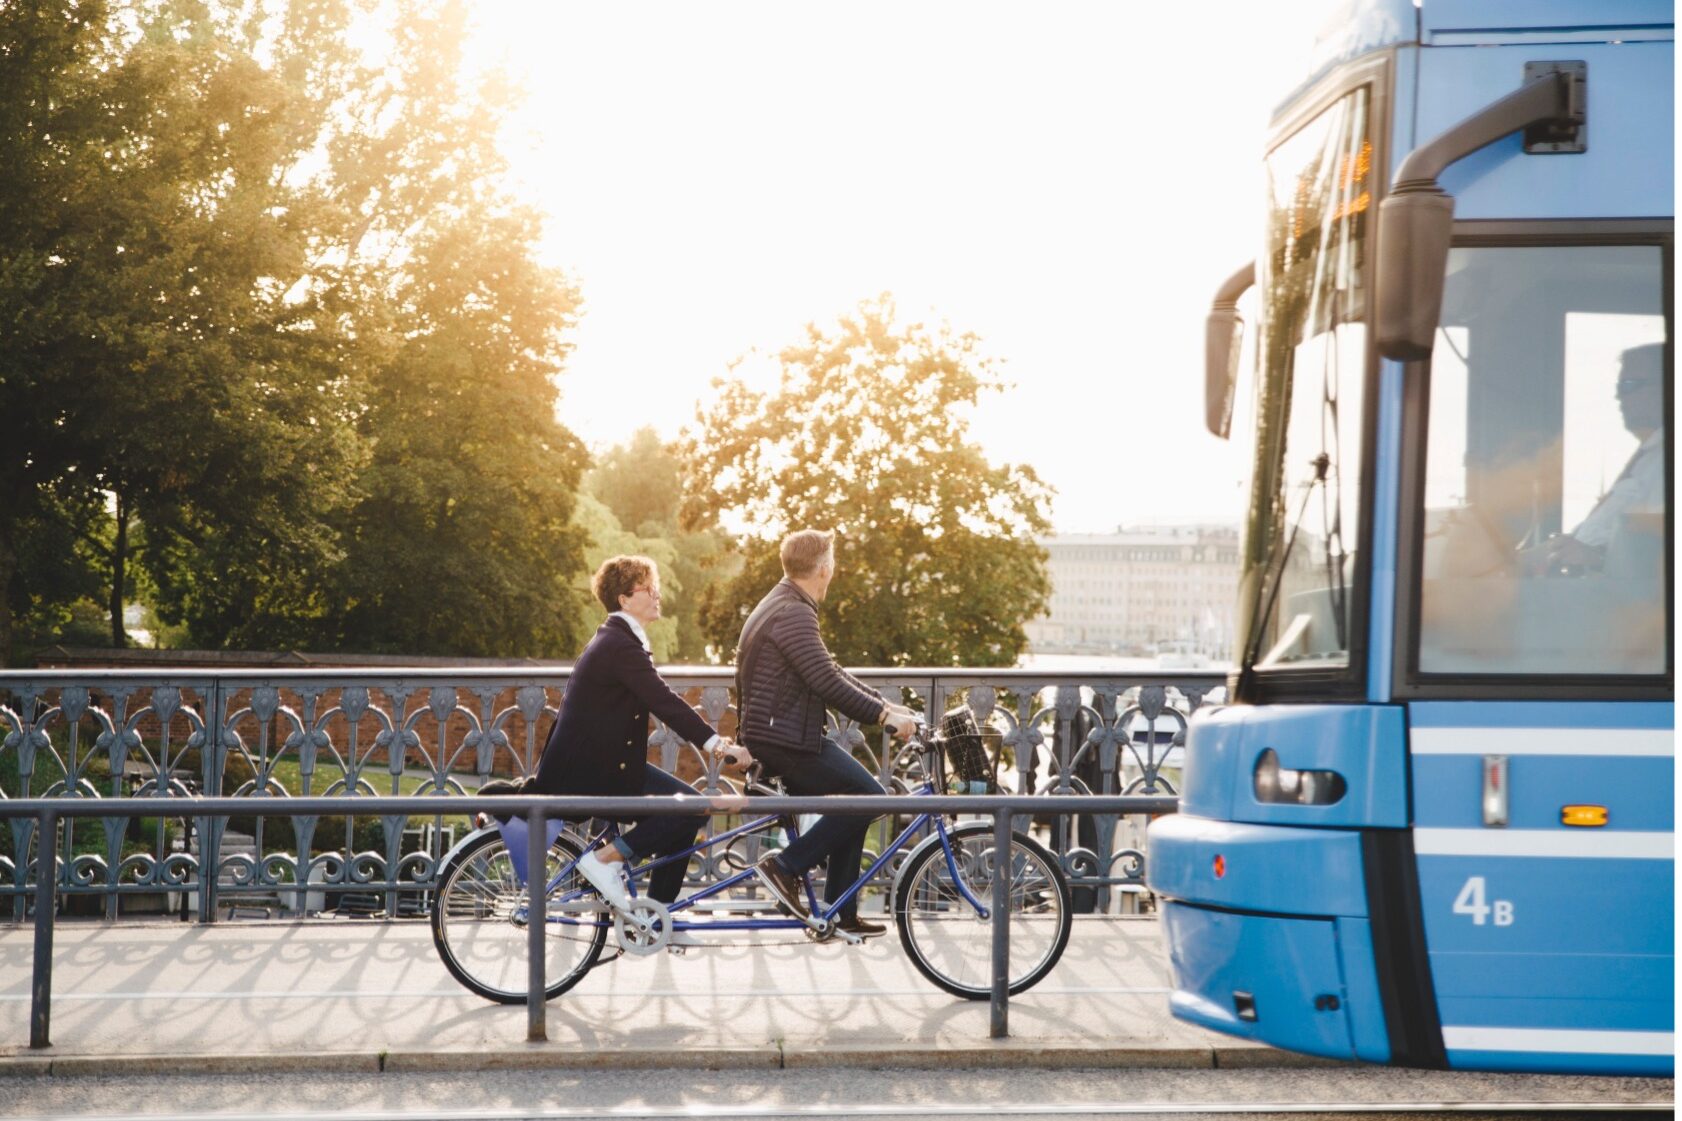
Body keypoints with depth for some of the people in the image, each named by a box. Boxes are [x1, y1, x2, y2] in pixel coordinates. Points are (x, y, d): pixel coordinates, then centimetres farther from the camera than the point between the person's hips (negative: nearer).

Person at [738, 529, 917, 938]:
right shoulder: (793, 614, -17)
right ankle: (785, 867, -8)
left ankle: (840, 914, 14)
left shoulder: (783, 607, 18)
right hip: (784, 738, -11)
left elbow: (830, 673, 20)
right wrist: (883, 715, -20)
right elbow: (828, 682, -25)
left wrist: (885, 704, 13)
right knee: (868, 796, -10)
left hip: (779, 735, 11)